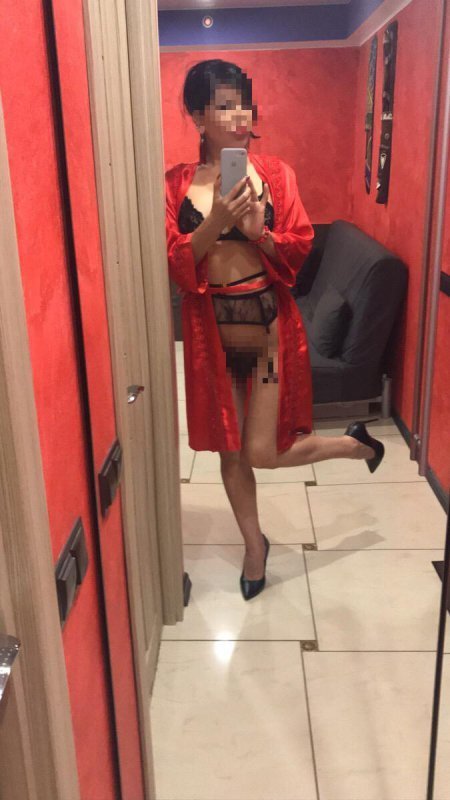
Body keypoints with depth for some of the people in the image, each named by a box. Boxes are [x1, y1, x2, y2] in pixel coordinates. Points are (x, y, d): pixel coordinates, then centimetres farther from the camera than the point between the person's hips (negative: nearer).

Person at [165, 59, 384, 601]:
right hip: (211, 330, 2)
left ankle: (356, 443, 26)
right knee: (229, 449, 12)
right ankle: (254, 544, 36)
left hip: (268, 324, -2)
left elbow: (298, 248, -5)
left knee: (262, 451, -3)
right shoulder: (177, 184, 0)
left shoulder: (274, 173, -1)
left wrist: (257, 231, -23)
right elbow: (171, 262, -9)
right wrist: (216, 221, -23)